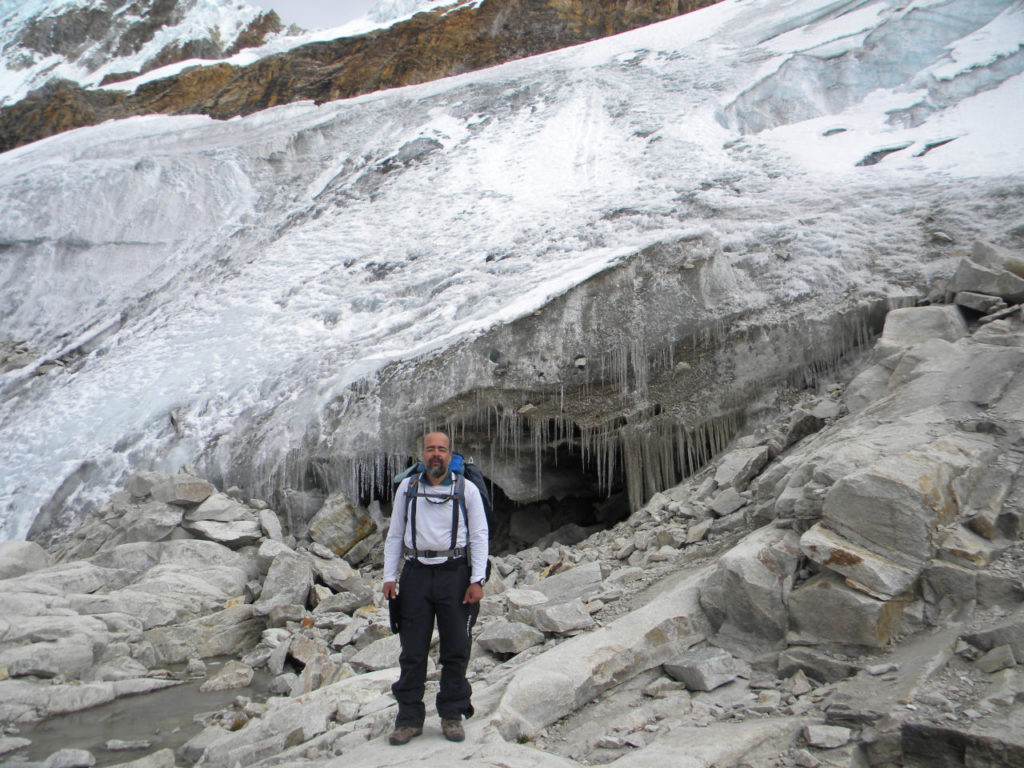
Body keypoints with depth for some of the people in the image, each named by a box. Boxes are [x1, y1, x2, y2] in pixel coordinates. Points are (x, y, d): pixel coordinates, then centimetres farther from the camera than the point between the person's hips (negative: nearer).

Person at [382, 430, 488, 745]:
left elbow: (479, 535, 2)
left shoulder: (466, 490, 3)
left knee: (456, 650, 5)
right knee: (412, 651, 4)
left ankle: (452, 714, 20)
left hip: (454, 574, -1)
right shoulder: (407, 488, 9)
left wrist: (477, 579, -6)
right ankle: (409, 718, 16)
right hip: (415, 574, 1)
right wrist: (389, 576, 5)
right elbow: (395, 535, 13)